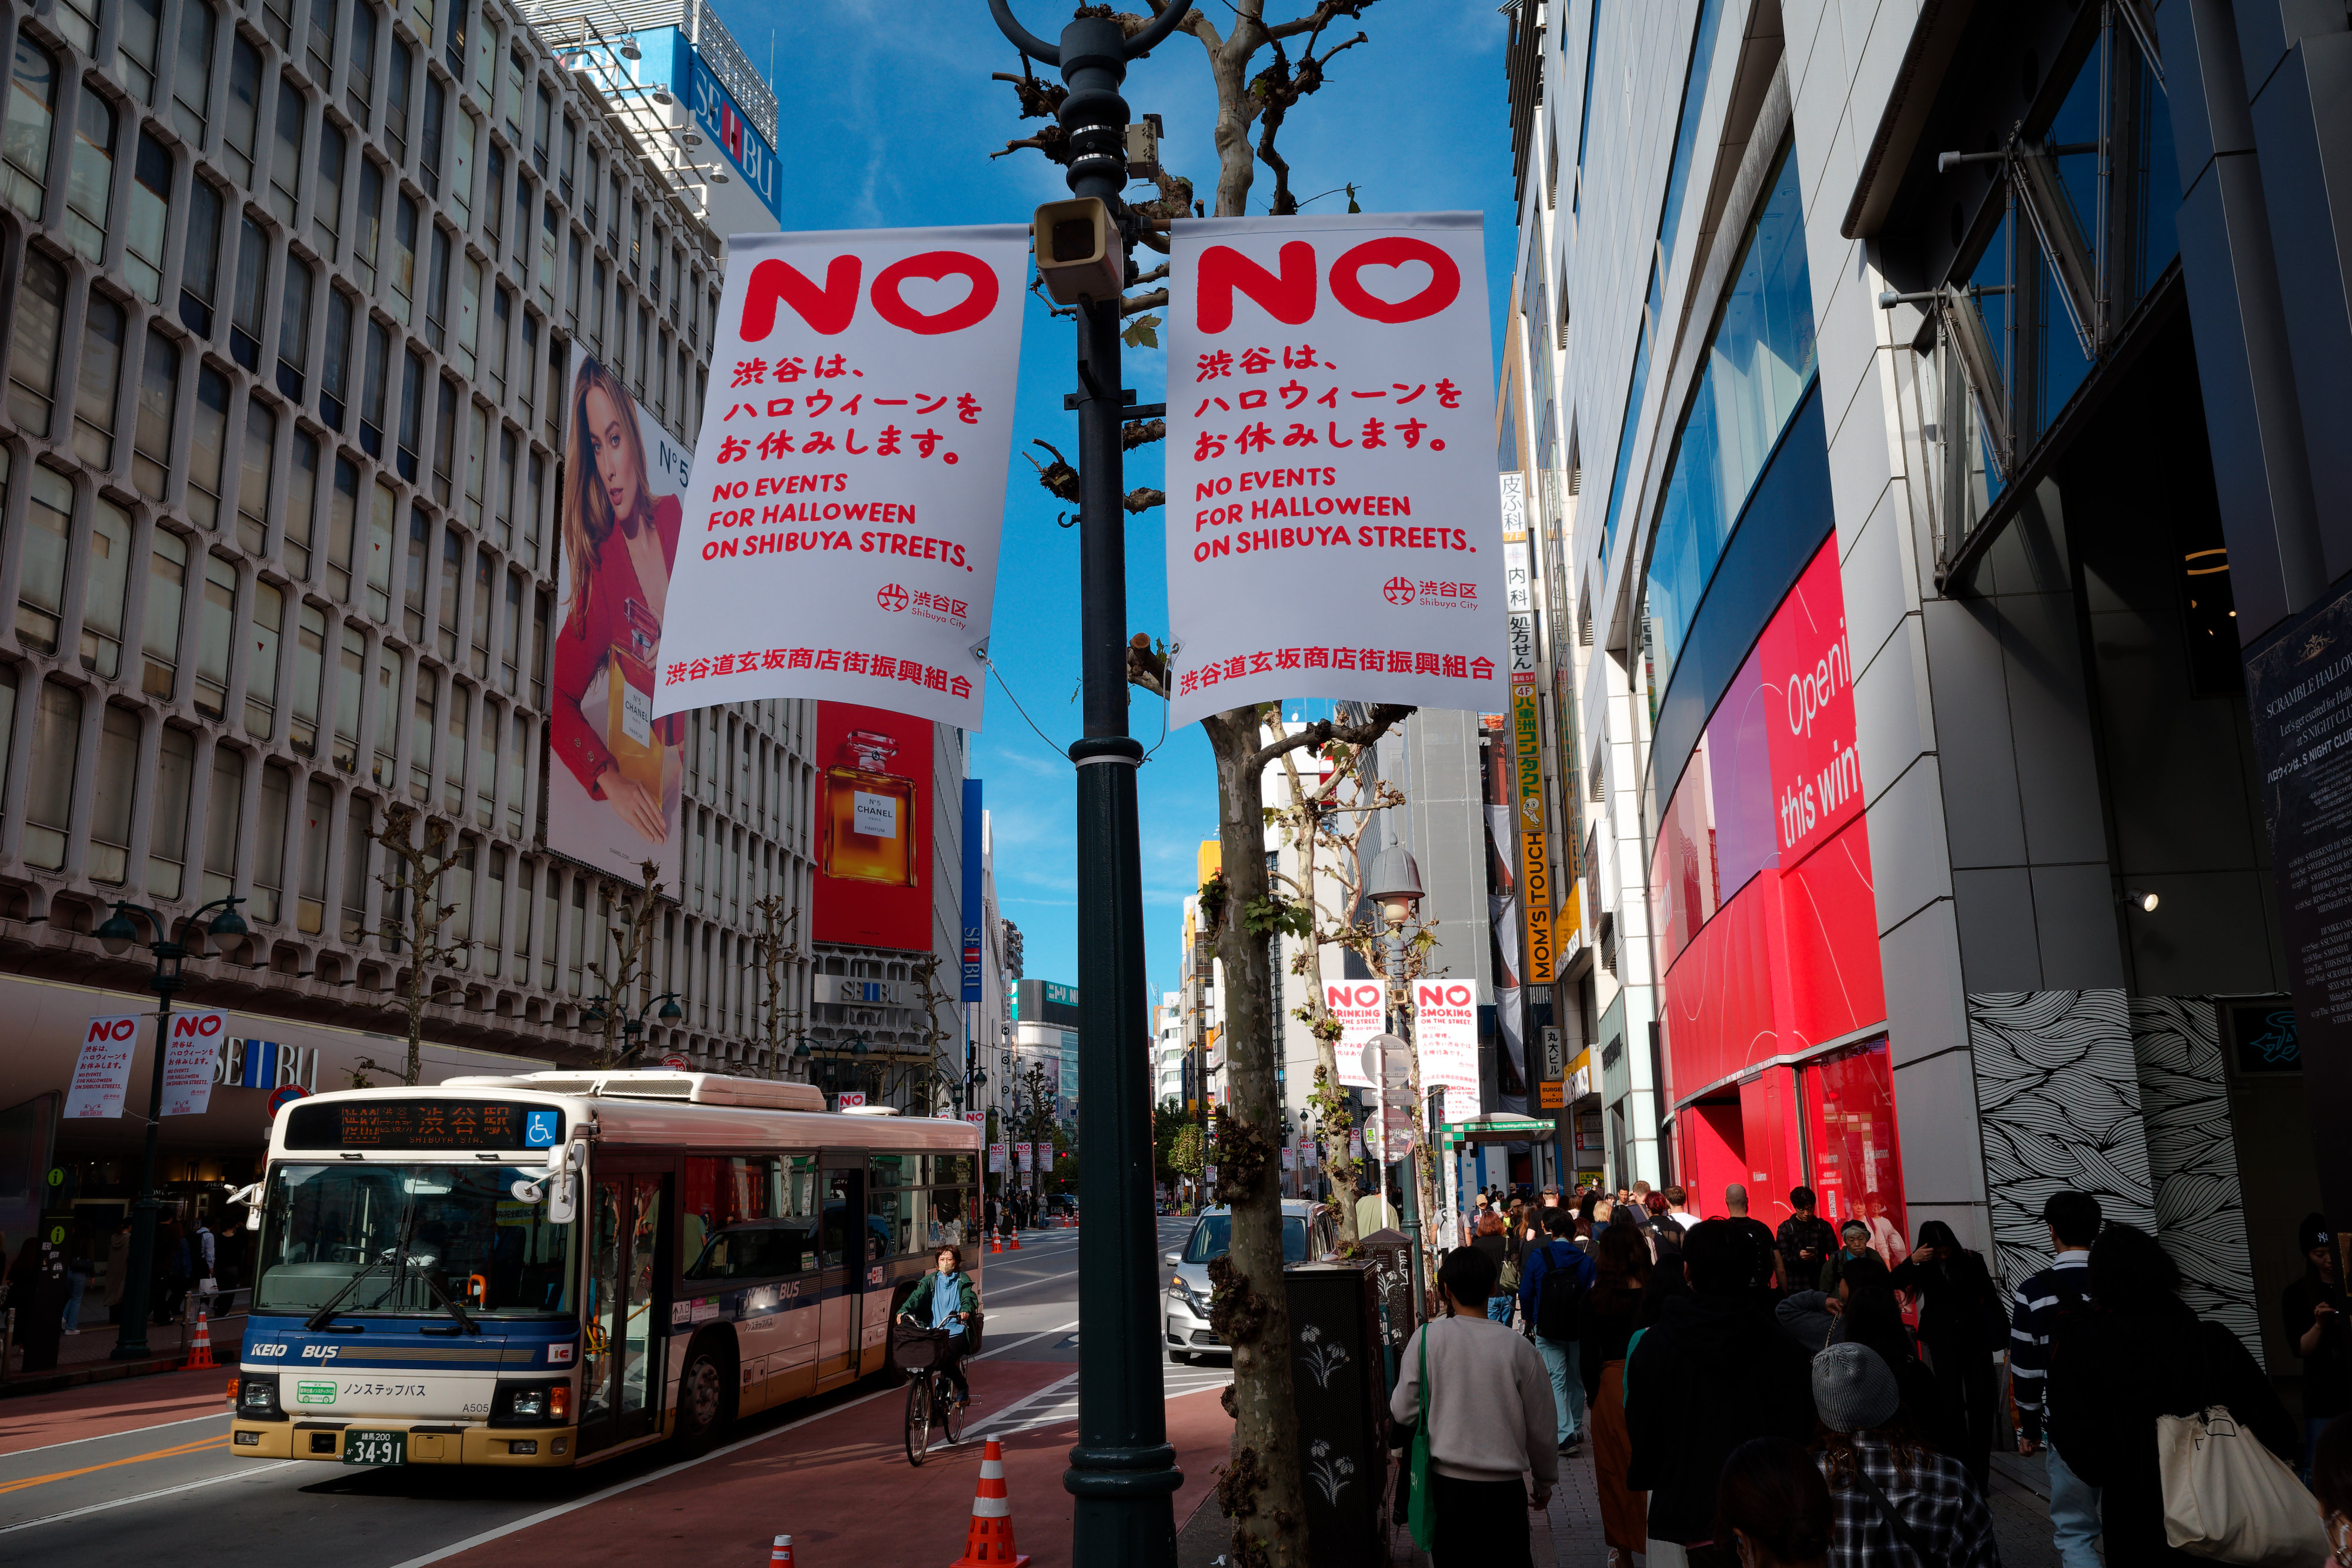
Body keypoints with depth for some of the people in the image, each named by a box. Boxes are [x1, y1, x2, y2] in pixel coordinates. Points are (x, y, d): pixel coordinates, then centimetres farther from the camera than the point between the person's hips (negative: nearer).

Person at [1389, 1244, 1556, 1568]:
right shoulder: (1517, 1347, -6)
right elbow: (1540, 1427, 3)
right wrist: (1545, 1481, 19)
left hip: (1446, 1482, 0)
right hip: (1504, 1484, 0)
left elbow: (1403, 1411, -3)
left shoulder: (1427, 1338, -9)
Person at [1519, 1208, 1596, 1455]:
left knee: (1556, 1380, -2)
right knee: (1576, 1379, 16)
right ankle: (1577, 1430, 27)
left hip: (1548, 1330, -3)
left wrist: (1531, 1322, 11)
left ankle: (1565, 1435, -10)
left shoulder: (1537, 1256, -7)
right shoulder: (1585, 1260, -1)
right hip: (1579, 1330, 3)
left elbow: (1526, 1293, -2)